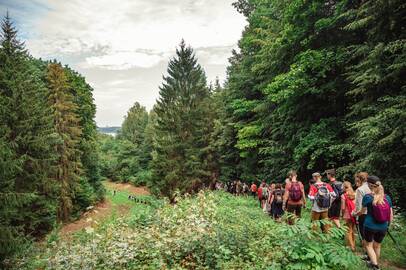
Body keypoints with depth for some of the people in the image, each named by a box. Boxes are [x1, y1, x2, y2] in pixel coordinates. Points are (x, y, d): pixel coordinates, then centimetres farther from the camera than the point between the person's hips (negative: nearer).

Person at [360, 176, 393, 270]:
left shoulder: (367, 197, -14)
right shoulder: (387, 198, -4)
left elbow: (363, 211, 2)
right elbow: (391, 215, 2)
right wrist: (387, 225, 18)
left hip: (370, 226, -4)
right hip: (383, 227, 4)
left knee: (368, 245, 16)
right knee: (377, 245, 22)